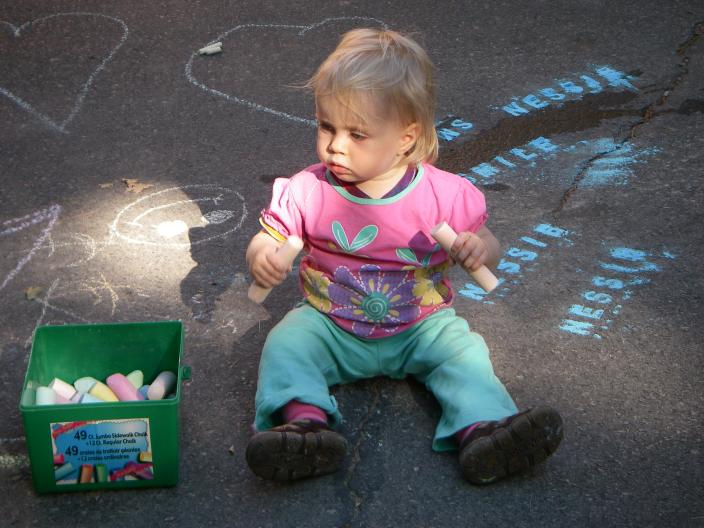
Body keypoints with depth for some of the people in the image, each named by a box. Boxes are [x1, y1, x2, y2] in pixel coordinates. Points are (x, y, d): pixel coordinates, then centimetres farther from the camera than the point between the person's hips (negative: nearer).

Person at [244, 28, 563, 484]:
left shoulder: (444, 194, -11)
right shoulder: (307, 192, -8)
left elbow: (487, 248, -1)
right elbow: (268, 239, -1)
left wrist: (479, 249, -26)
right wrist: (263, 256, -26)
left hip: (421, 326, 0)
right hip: (330, 324, 1)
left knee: (463, 349, -24)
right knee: (286, 343, -24)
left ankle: (482, 428, -38)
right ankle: (306, 421, -43)